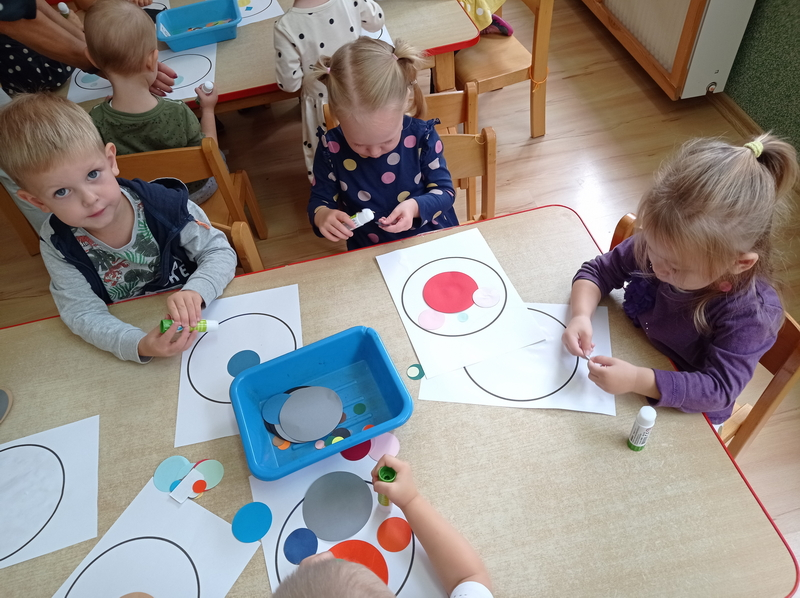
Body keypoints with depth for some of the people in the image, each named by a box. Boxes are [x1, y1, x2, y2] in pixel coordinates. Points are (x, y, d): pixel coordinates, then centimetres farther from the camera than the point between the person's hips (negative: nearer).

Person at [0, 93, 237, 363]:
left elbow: (220, 252, -12)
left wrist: (195, 292, -34)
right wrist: (139, 346, -34)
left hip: (197, 320, -1)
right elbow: (83, 312, -16)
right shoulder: (57, 244, -12)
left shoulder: (166, 205, -17)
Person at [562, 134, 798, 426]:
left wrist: (638, 380, -44)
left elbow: (720, 388, -30)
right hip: (630, 361, 4)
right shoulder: (657, 244, -20)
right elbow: (598, 271, -8)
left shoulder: (752, 312, -31)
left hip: (685, 416, -3)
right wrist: (581, 315, -28)